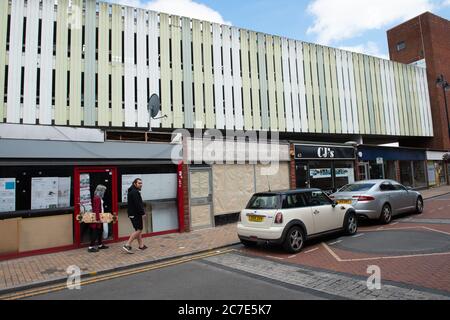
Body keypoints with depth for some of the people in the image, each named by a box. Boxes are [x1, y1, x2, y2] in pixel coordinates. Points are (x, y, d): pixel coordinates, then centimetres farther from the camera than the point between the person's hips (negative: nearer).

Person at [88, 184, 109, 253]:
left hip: (100, 217, 10)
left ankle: (100, 245, 27)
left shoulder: (99, 198, 11)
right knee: (95, 232, -5)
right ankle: (91, 247, 0)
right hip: (97, 218, -10)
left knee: (100, 231, 17)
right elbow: (96, 209, -23)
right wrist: (98, 218, -24)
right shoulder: (97, 198, -18)